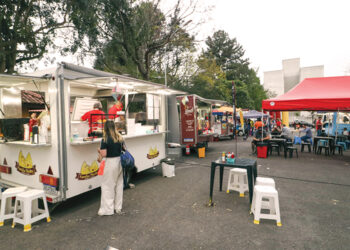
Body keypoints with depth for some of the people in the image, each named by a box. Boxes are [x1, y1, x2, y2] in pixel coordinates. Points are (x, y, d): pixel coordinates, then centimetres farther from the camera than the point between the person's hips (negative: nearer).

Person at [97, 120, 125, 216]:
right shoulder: (120, 138, 2)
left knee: (107, 186, 6)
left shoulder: (105, 140, -15)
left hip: (110, 163, -6)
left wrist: (99, 150, 2)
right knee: (119, 184, 16)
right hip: (119, 161, 6)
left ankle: (108, 209, 12)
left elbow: (104, 154, -18)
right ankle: (118, 207, 28)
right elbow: (124, 150, 10)